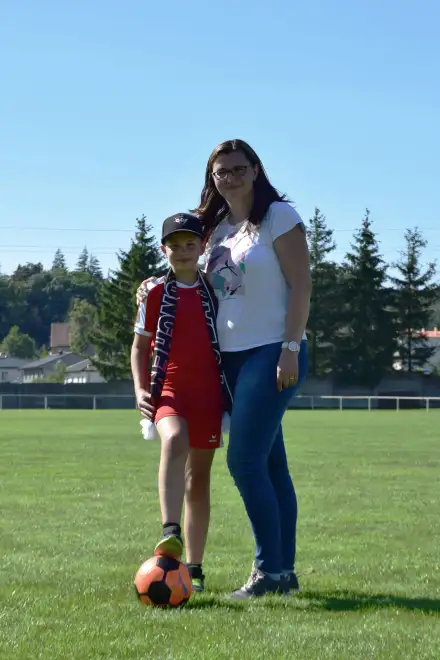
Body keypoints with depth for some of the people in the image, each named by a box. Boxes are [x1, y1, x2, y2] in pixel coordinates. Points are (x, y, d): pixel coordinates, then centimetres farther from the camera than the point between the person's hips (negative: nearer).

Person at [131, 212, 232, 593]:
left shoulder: (215, 290, 7)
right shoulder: (155, 293, 4)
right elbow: (140, 346, 10)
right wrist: (140, 389, -4)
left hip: (208, 392, 2)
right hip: (169, 389, -2)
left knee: (199, 479, 6)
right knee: (174, 441, -34)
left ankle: (194, 568, 14)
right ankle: (171, 534, -44)